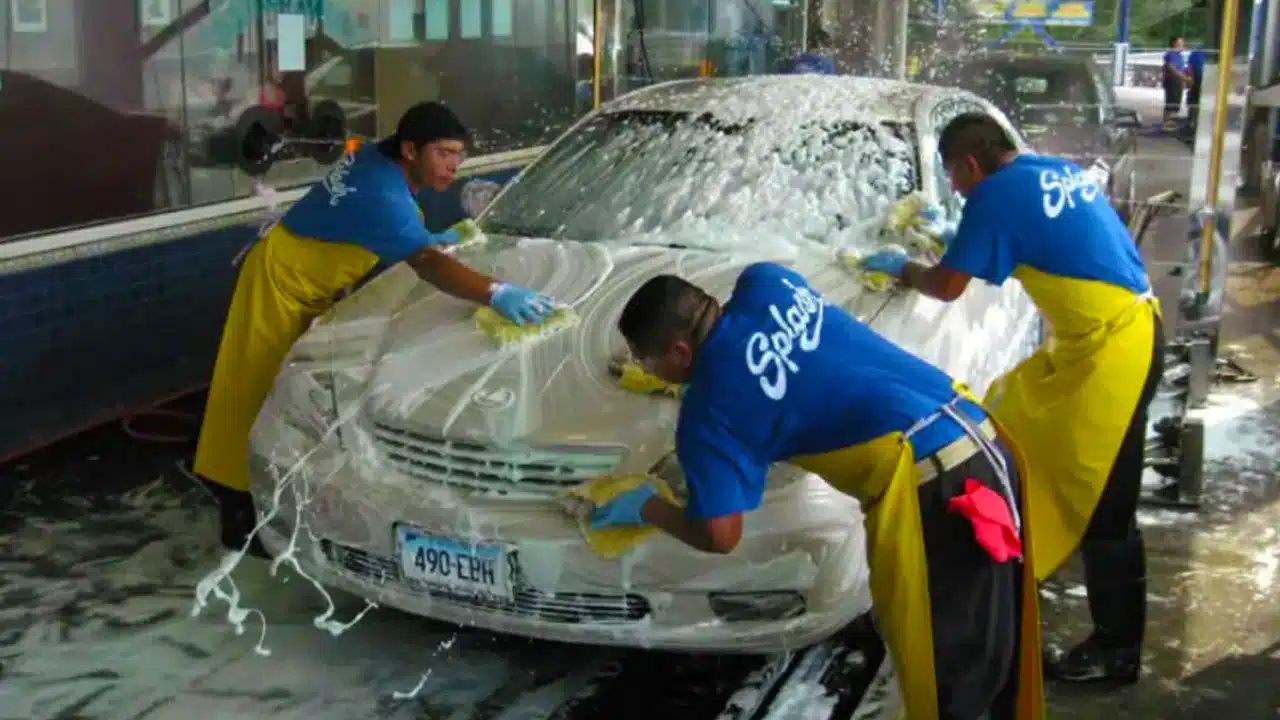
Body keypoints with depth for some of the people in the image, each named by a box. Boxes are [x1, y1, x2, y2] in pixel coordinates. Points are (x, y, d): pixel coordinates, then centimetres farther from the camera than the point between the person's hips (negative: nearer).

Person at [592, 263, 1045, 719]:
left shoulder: (708, 411, -7)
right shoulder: (765, 283, 9)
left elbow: (720, 536, -1)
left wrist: (645, 509, 16)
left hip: (932, 487, -8)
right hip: (983, 440, 8)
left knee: (946, 669, 6)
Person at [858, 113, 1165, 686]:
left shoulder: (997, 193, -12)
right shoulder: (1056, 172, 14)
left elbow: (947, 287, -5)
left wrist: (900, 267, 14)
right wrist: (956, 234, 34)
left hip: (1115, 348, -10)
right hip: (1115, 332, 10)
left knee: (1100, 503, -2)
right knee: (1019, 423, 22)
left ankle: (1117, 649, 10)